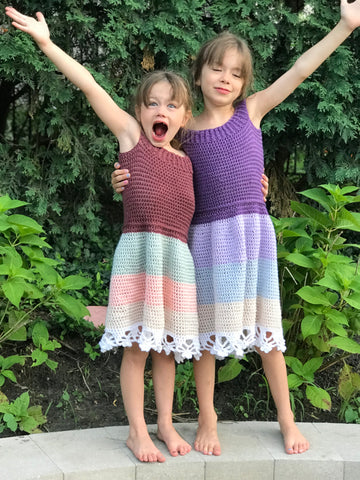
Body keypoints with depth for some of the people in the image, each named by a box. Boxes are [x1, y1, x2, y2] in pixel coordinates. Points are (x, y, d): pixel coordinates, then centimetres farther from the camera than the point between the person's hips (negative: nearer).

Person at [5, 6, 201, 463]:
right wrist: (45, 40, -5)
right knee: (137, 347, 1)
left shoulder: (186, 161, 15)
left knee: (166, 347, 10)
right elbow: (89, 85, -1)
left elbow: (193, 208, 27)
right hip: (138, 249, -4)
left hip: (178, 255, 4)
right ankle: (136, 430, 14)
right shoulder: (130, 134, 4)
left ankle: (165, 424, 25)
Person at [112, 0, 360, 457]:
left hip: (253, 229, 0)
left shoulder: (251, 110, 3)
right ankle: (207, 418, 24)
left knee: (265, 325, 7)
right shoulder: (186, 131, 4)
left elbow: (299, 71, -3)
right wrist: (130, 179, -7)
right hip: (207, 234, 0)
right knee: (206, 329, 7)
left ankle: (286, 417, 23)